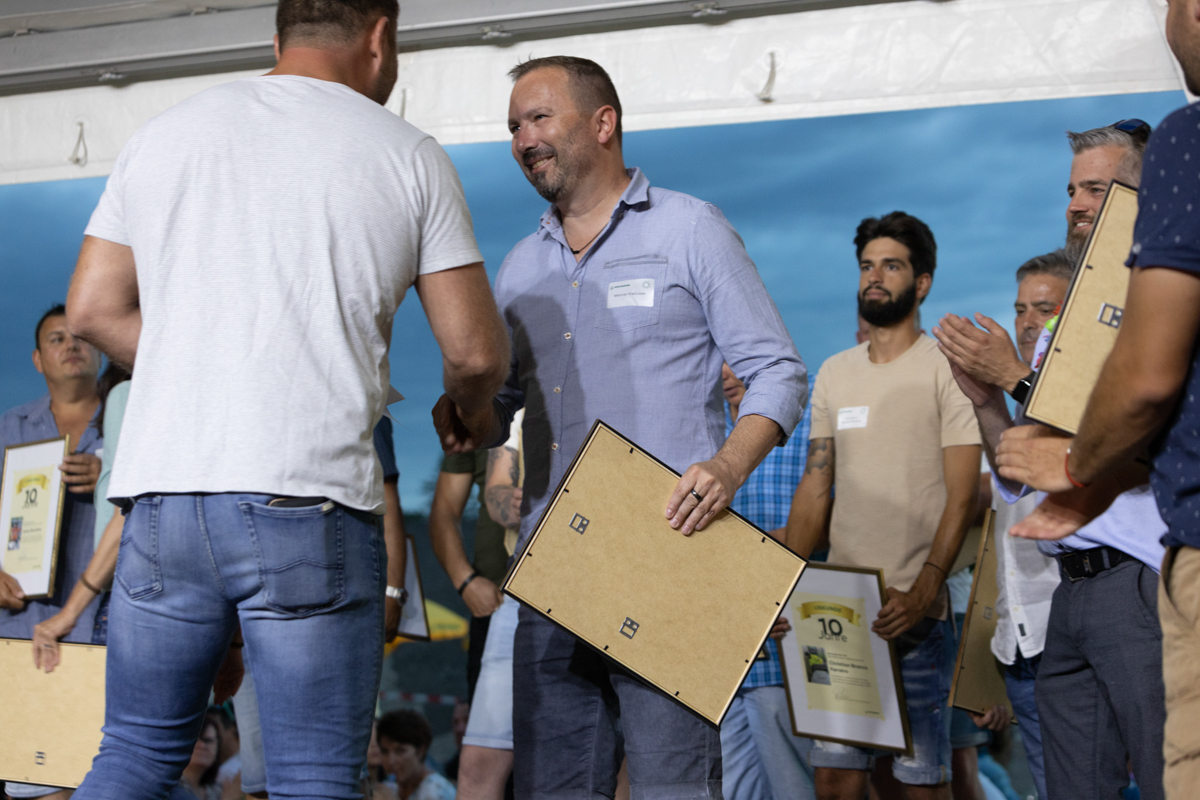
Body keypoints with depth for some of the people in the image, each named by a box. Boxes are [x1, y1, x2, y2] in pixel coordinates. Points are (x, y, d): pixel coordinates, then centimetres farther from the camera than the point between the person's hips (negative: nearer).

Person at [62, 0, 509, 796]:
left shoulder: (165, 132, 13)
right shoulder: (408, 154, 4)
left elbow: (93, 309, 14)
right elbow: (475, 351, 4)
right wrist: (469, 411, 25)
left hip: (164, 492, 4)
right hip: (310, 504, -3)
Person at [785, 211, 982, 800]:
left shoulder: (947, 370, -2)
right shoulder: (834, 373, 16)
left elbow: (961, 496, -8)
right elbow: (814, 489, 16)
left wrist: (924, 588, -21)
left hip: (915, 610, -5)